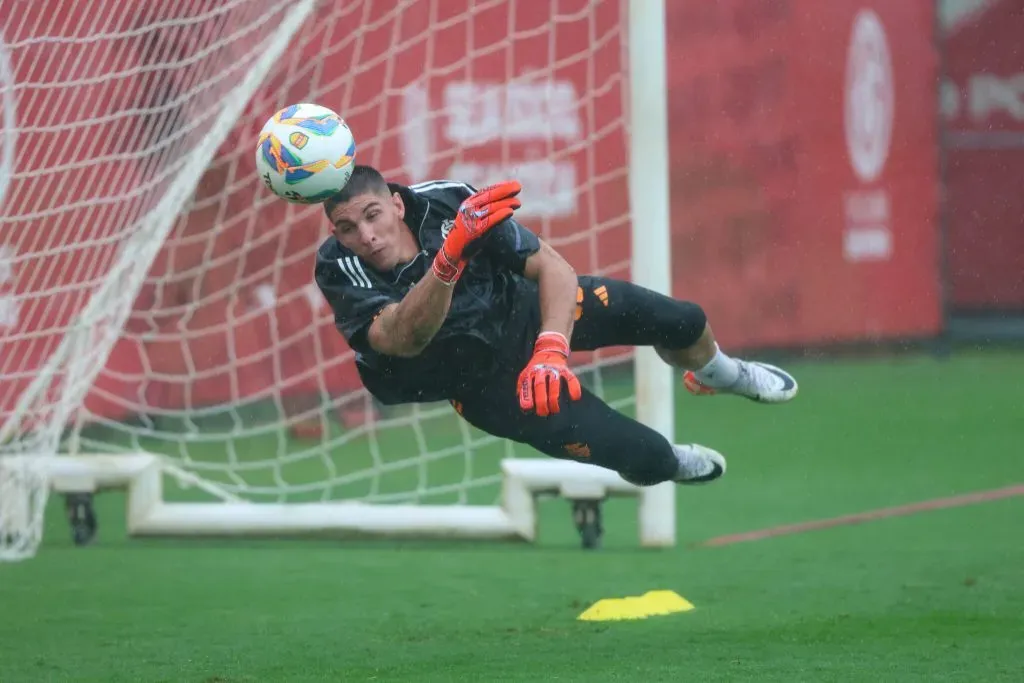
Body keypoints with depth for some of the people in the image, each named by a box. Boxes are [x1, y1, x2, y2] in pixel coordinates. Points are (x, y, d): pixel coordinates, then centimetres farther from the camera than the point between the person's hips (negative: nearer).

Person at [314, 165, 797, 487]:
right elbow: (402, 339, -50)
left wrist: (550, 350, -47)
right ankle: (667, 464, 26)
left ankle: (717, 374, 37)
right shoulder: (340, 270, -32)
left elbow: (552, 266, -29)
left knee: (681, 321, -3)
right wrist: (451, 252, -65)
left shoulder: (444, 202, -28)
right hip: (477, 377, -2)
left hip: (523, 309, 2)